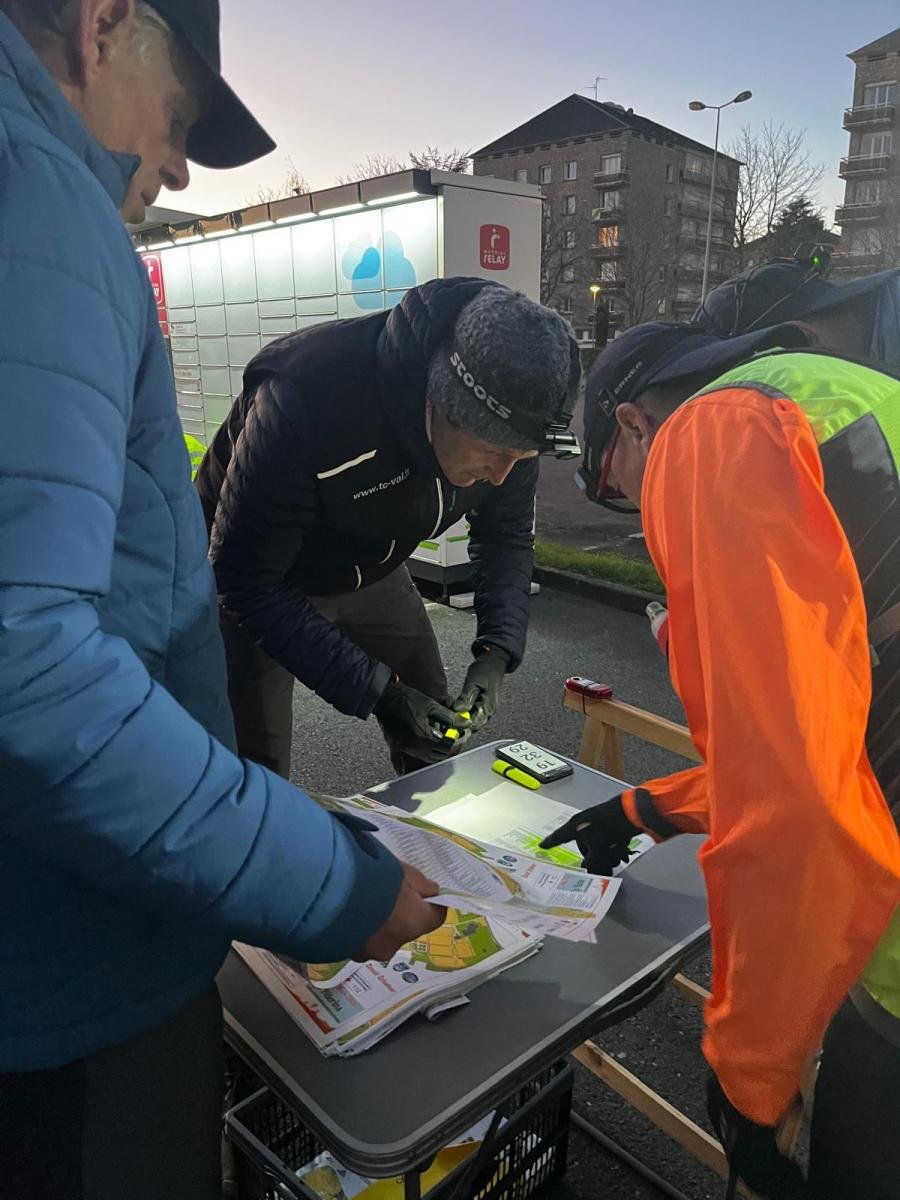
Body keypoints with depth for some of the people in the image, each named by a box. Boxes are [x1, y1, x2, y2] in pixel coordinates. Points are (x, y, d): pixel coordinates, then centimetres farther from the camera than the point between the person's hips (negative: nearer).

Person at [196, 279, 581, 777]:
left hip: (372, 575, 5)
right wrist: (377, 691, -32)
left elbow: (507, 535, -4)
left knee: (436, 741, 9)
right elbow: (246, 583, -30)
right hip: (264, 586, -4)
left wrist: (497, 650, -20)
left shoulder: (506, 423, -22)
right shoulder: (304, 398, -39)